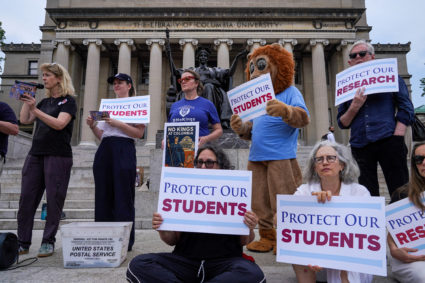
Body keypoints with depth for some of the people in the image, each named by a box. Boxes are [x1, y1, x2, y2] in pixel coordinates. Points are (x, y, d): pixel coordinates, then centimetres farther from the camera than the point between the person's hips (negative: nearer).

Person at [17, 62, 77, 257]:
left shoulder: (68, 100, 0)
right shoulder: (44, 101, 19)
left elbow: (59, 124, -15)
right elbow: (24, 120, 12)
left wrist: (35, 109, -19)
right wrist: (26, 100, 6)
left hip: (58, 155, -6)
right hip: (35, 154, 7)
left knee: (54, 199, -3)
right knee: (26, 198, 3)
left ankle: (48, 242, 7)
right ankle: (22, 243, 12)